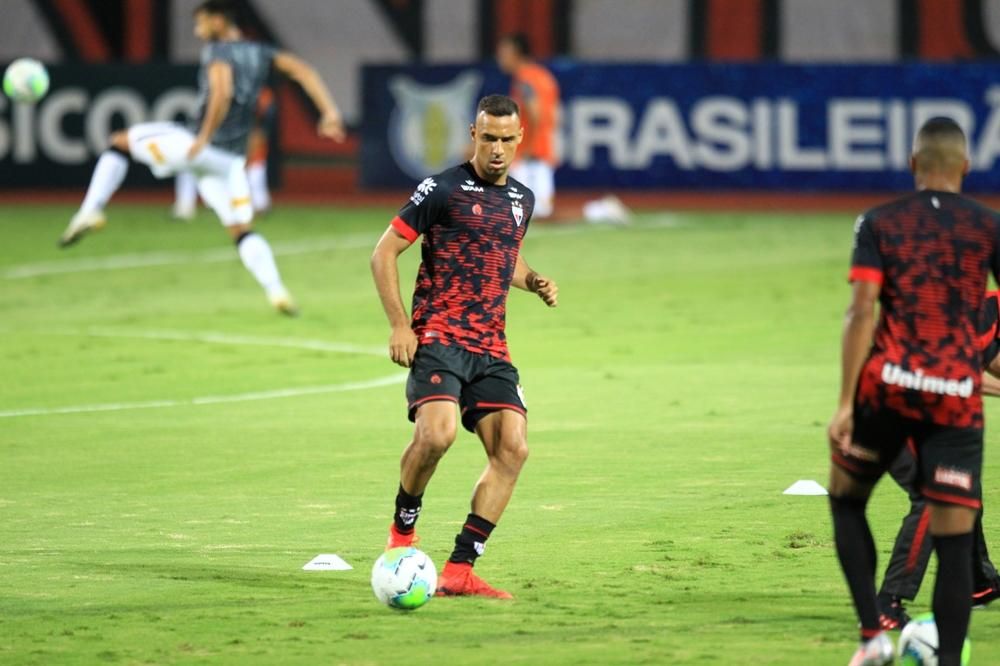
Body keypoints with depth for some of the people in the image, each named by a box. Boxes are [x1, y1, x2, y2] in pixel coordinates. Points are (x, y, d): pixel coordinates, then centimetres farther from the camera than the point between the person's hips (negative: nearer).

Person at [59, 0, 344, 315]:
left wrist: (204, 137, -23)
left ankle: (90, 211, -2)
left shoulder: (217, 52, -10)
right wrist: (329, 111, 2)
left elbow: (223, 91, -28)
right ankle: (277, 291, -9)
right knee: (242, 231, 11)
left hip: (200, 148, -6)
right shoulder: (259, 53, 11)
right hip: (231, 159, 6)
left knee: (120, 141, 11)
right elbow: (302, 70, 4)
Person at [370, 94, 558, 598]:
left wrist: (534, 281, 10)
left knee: (512, 449, -8)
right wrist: (399, 324, -11)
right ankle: (403, 529, 1)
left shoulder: (522, 200, 15)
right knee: (437, 433, -28)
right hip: (438, 338, -6)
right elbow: (383, 253, -3)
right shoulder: (443, 191, -4)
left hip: (491, 348, 6)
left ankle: (459, 570, -5)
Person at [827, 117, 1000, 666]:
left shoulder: (879, 224, 5)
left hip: (887, 385, 0)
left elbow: (861, 312, -5)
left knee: (846, 499, 21)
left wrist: (845, 403, -8)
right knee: (954, 540, 1)